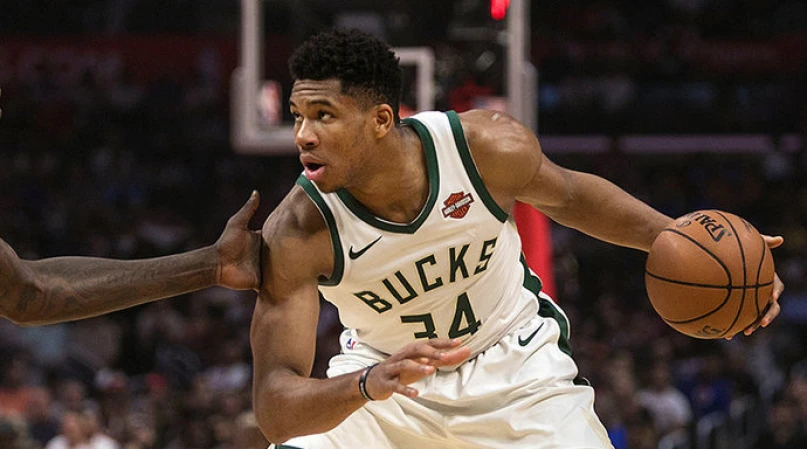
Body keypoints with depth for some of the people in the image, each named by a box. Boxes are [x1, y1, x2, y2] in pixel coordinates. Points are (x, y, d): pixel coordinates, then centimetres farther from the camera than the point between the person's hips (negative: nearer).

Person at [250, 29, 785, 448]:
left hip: (514, 366, 0)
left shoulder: (489, 146, -24)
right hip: (377, 376, 0)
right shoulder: (296, 233, -28)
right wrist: (367, 385, -51)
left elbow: (566, 196, 1)